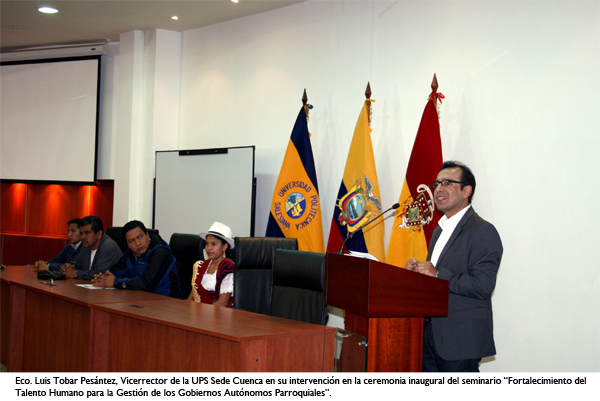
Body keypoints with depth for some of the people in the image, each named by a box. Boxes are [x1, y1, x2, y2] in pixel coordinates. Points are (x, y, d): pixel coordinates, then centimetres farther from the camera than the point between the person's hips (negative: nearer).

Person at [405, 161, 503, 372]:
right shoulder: (440, 229, 18)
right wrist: (417, 269, 4)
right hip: (431, 333, 9)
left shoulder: (483, 232, -13)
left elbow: (483, 286, -22)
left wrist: (437, 274, -22)